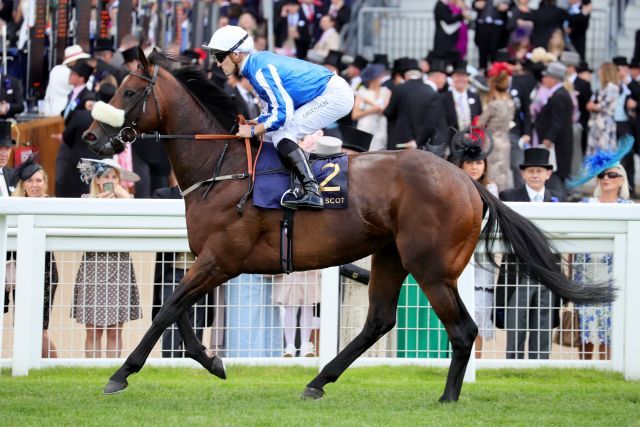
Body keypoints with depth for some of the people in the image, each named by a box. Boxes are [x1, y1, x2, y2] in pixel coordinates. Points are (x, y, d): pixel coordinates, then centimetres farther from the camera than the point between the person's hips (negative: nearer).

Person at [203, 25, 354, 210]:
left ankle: (312, 192, -27)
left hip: (334, 96, -10)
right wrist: (255, 123, 3)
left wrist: (253, 130, -16)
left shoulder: (260, 70, -22)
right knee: (271, 133, 15)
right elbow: (273, 108, 17)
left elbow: (283, 113, -25)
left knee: (281, 134, -16)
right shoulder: (259, 61, 10)